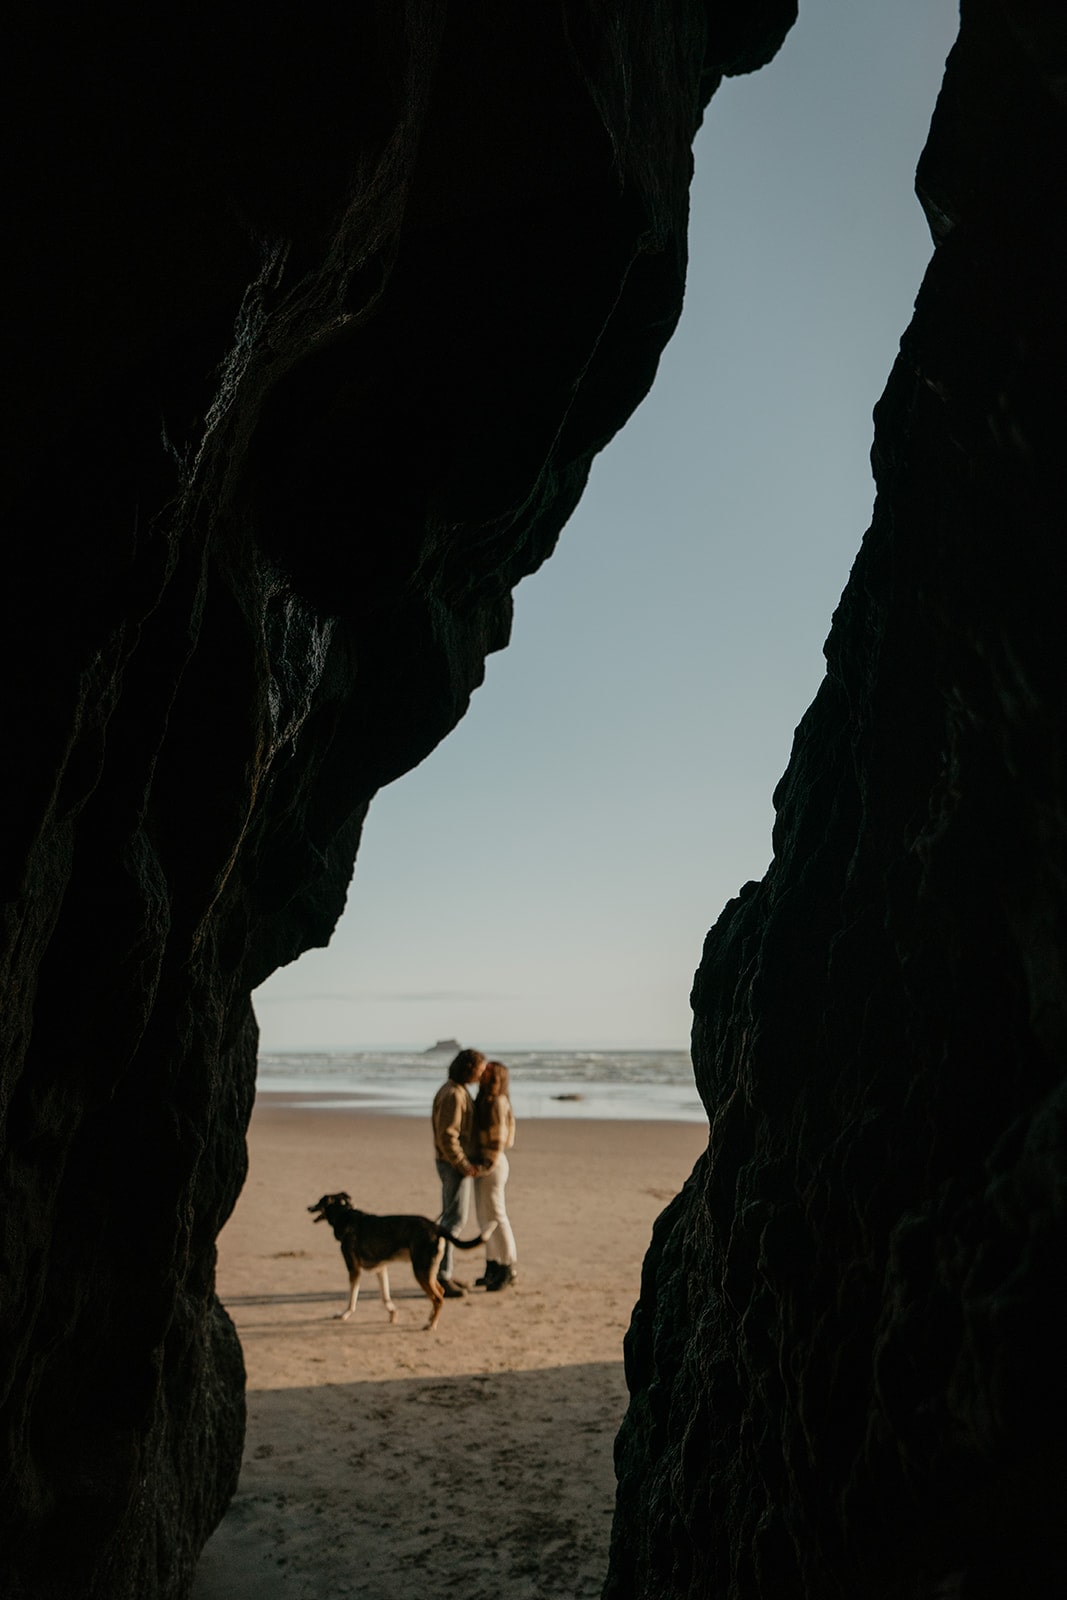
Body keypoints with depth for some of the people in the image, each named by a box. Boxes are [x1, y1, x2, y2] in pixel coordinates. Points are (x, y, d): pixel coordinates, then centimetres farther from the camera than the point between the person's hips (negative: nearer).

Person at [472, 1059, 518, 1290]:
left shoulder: (498, 1102, -14)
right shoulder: (484, 1101, 12)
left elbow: (499, 1139, -17)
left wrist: (488, 1165, -21)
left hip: (492, 1164, -9)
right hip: (481, 1163, 9)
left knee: (495, 1216, -3)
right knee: (484, 1217, 13)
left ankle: (509, 1268, 6)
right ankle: (493, 1266, 21)